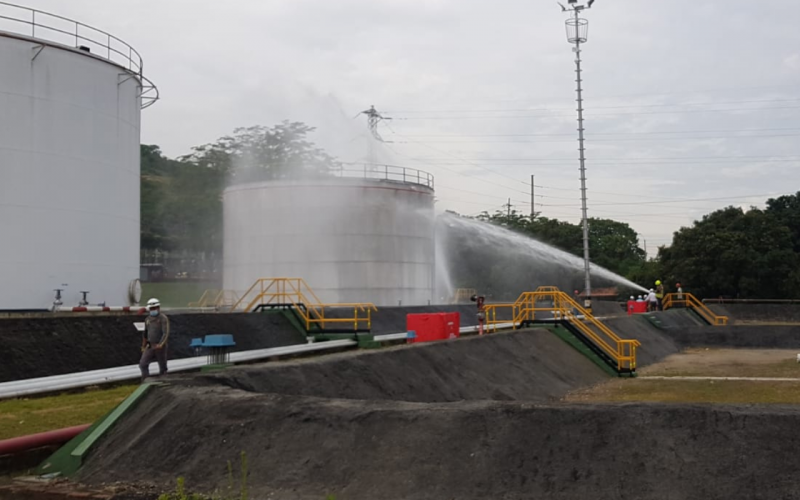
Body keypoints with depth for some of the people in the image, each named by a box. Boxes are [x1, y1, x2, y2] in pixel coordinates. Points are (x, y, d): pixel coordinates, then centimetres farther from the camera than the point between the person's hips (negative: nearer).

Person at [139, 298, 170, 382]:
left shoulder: (163, 318, -11)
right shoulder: (148, 319, 10)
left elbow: (166, 333, -21)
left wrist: (160, 344, -33)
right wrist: (143, 346, 25)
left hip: (160, 346, -5)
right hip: (150, 346, 5)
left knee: (162, 367, 4)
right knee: (143, 364, -11)